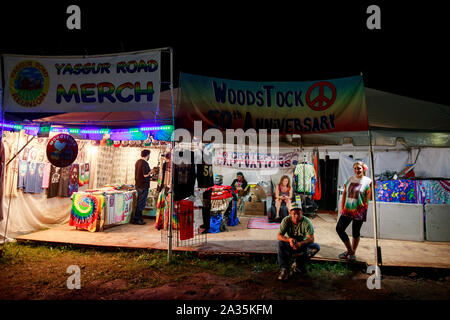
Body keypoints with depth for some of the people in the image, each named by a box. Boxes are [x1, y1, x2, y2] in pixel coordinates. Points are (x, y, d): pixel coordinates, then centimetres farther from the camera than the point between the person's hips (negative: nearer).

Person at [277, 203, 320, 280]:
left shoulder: (306, 222, -20)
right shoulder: (286, 220, -17)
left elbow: (311, 238, -26)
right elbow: (279, 236, -23)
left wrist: (301, 243, -46)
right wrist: (289, 239, -44)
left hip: (303, 245, 0)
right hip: (290, 246, 0)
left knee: (316, 247, -26)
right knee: (281, 243, -29)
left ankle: (297, 265, -10)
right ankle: (283, 270, -23)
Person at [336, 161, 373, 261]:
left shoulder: (368, 181, -6)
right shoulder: (350, 179, 7)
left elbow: (370, 198, -10)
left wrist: (371, 188, -27)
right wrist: (342, 206, 10)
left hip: (359, 211, -4)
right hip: (347, 209, 4)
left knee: (355, 233, 6)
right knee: (339, 228, 0)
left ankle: (353, 253, 26)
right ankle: (349, 250, 16)